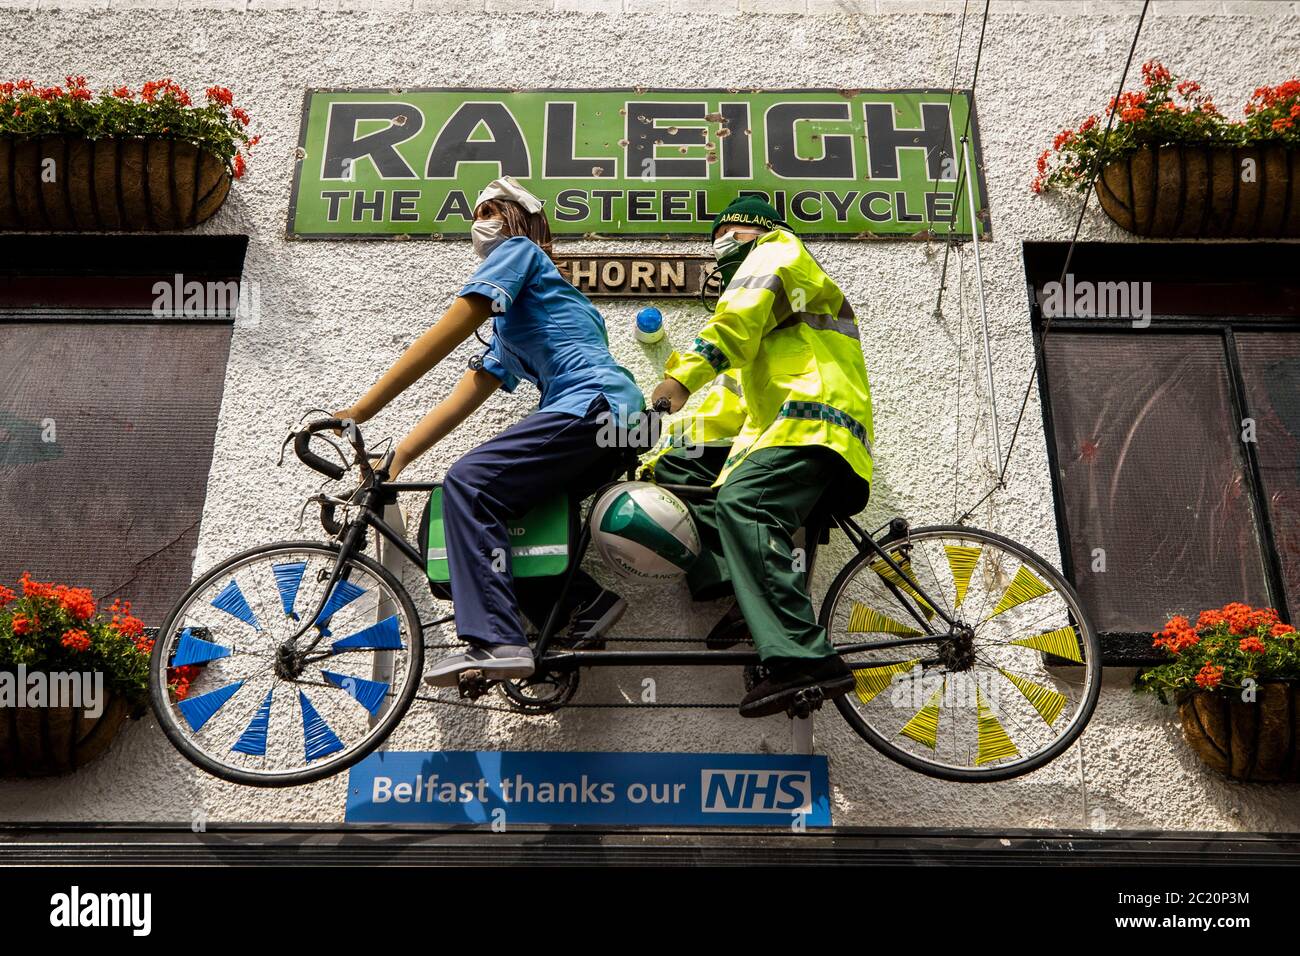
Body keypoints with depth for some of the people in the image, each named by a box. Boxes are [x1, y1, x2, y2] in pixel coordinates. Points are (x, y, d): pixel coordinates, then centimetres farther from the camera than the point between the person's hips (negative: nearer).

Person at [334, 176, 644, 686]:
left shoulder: (520, 250, 6)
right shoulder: (507, 329, 32)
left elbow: (445, 334, -5)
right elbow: (462, 399, 22)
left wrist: (358, 411, -7)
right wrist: (396, 458, 11)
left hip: (595, 402, -10)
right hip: (611, 427, 10)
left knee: (469, 483, -20)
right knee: (492, 513, 6)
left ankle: (496, 642, -28)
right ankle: (584, 606, 1)